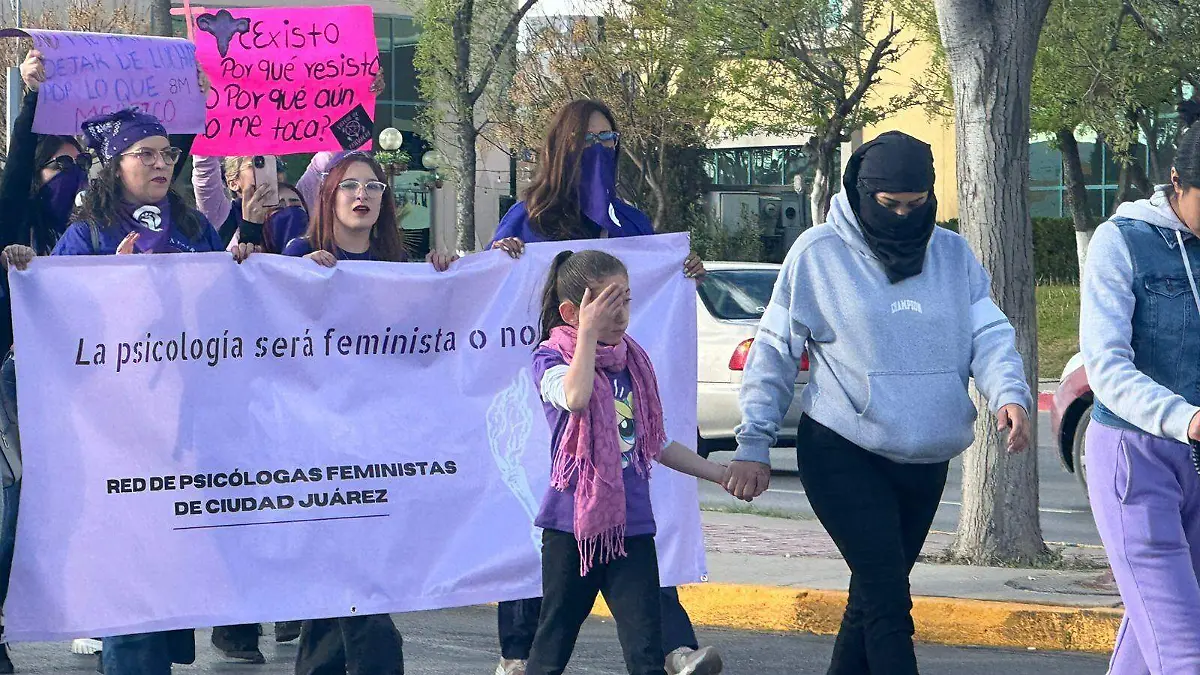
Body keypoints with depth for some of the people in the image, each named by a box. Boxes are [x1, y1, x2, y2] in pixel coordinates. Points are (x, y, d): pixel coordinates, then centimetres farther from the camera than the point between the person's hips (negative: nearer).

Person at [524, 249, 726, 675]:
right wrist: (588, 332, -23)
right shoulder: (552, 359, -5)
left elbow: (655, 444, 21)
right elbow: (574, 397, -30)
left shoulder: (633, 361, 11)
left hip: (632, 525, 4)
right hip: (573, 524, -4)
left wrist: (720, 475, 20)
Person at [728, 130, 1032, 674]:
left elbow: (989, 334, 1)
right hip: (842, 458, -5)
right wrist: (753, 443, -4)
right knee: (887, 602, -14)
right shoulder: (818, 254, -3)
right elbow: (774, 352, 1)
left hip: (925, 465, 5)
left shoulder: (953, 255, 8)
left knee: (876, 595, 13)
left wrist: (1009, 394, -20)